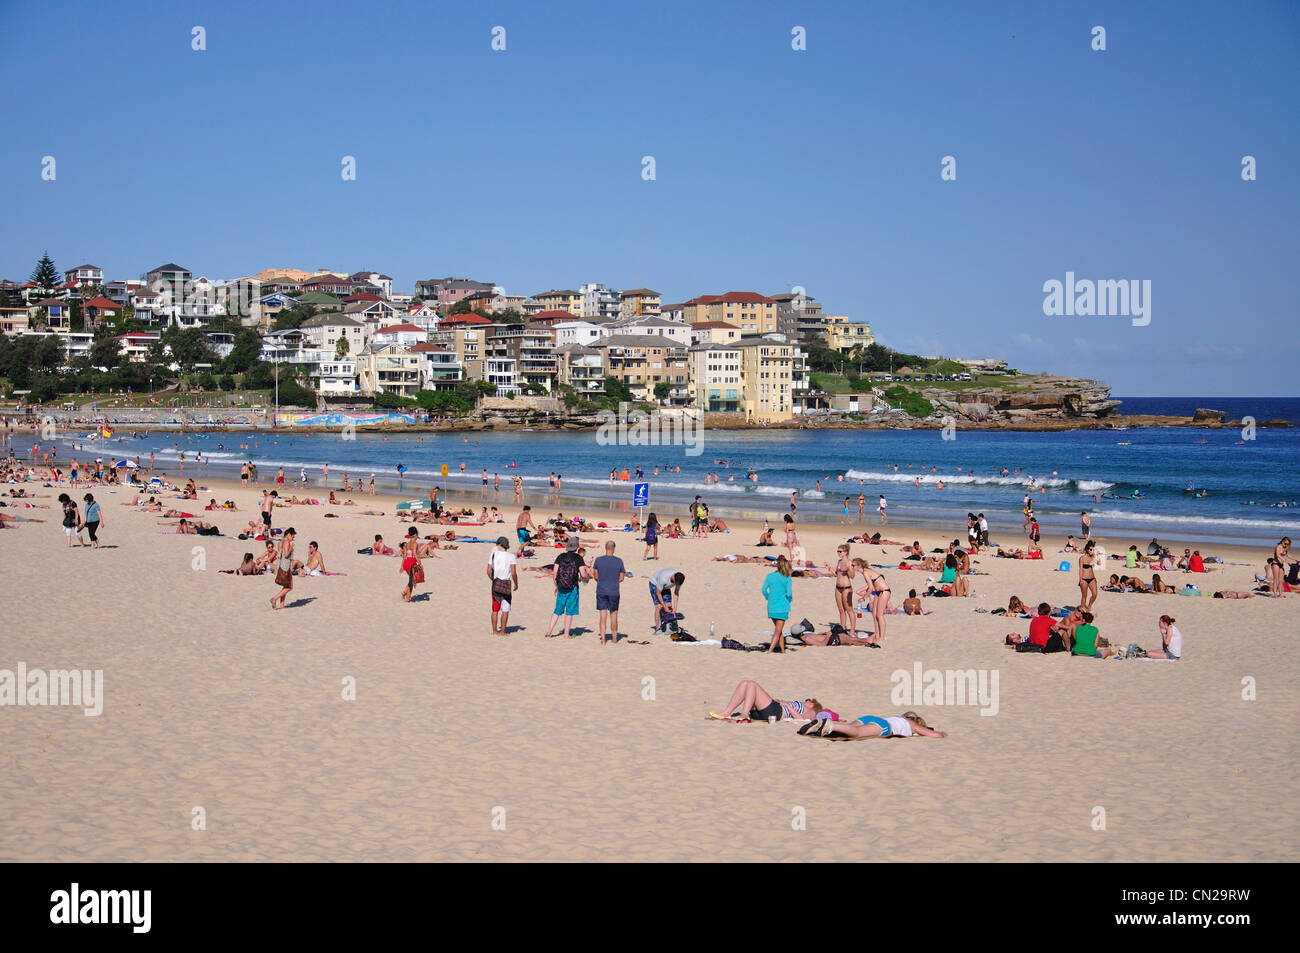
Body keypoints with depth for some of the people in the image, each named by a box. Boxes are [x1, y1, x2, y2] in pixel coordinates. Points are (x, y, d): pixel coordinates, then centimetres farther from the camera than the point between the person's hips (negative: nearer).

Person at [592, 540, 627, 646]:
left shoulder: (598, 560, -5)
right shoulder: (619, 561, -5)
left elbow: (595, 576, 2)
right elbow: (621, 578, 0)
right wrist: (624, 575, 21)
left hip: (601, 591, 0)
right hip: (614, 592, 0)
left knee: (603, 616, 3)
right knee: (614, 615, 12)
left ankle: (603, 639, 1)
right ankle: (614, 637, 21)